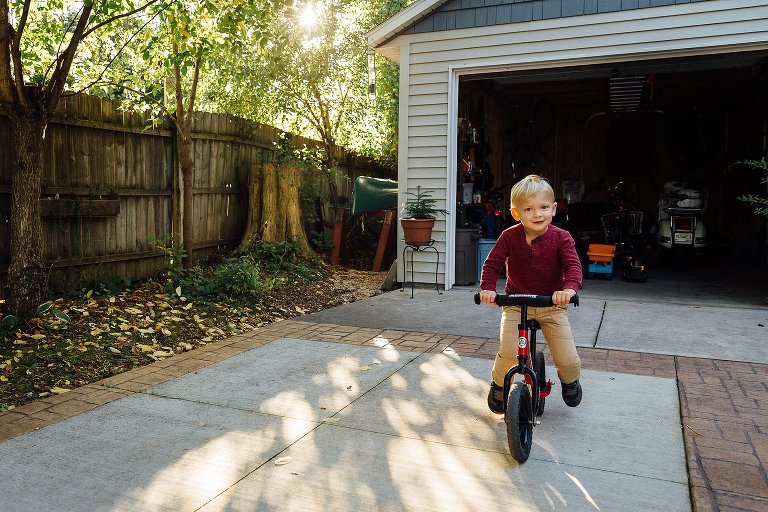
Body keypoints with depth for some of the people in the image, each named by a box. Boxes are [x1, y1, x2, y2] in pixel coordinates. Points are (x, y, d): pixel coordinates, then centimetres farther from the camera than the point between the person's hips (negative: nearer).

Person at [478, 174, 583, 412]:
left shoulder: (561, 238, -11)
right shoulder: (509, 237, -10)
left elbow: (573, 265, -21)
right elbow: (492, 263, -9)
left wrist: (569, 288, -42)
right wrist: (488, 288, -28)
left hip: (552, 305, 1)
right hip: (516, 304, 0)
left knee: (568, 360, -4)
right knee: (508, 353, -19)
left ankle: (570, 381, 35)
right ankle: (498, 385, 15)